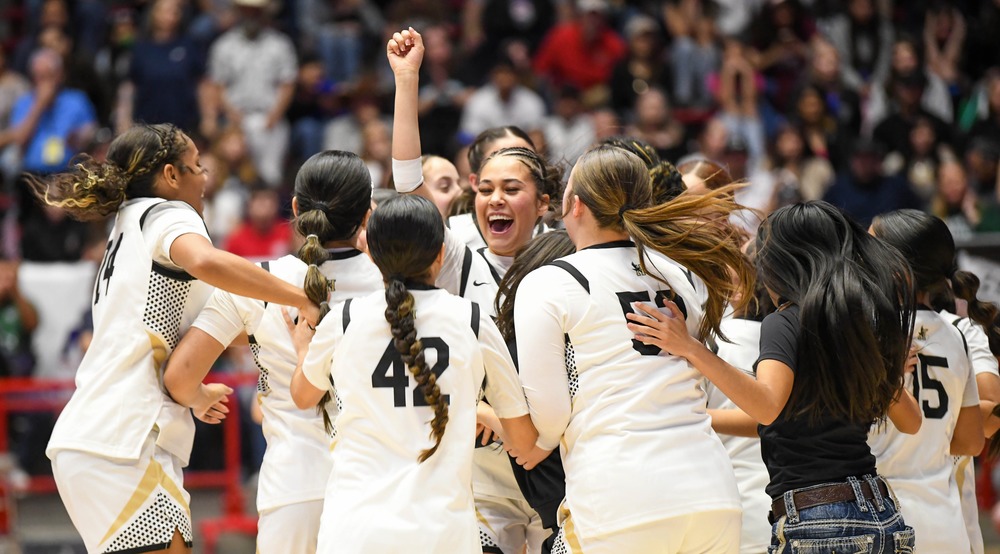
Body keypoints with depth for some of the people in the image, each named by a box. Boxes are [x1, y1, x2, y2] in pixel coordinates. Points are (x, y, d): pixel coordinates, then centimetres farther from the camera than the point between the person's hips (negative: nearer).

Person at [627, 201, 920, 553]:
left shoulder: (784, 323, -6)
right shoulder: (864, 323, 13)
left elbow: (767, 406, -26)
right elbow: (910, 422, 23)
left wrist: (691, 350, -30)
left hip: (814, 522, -7)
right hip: (883, 515, 7)